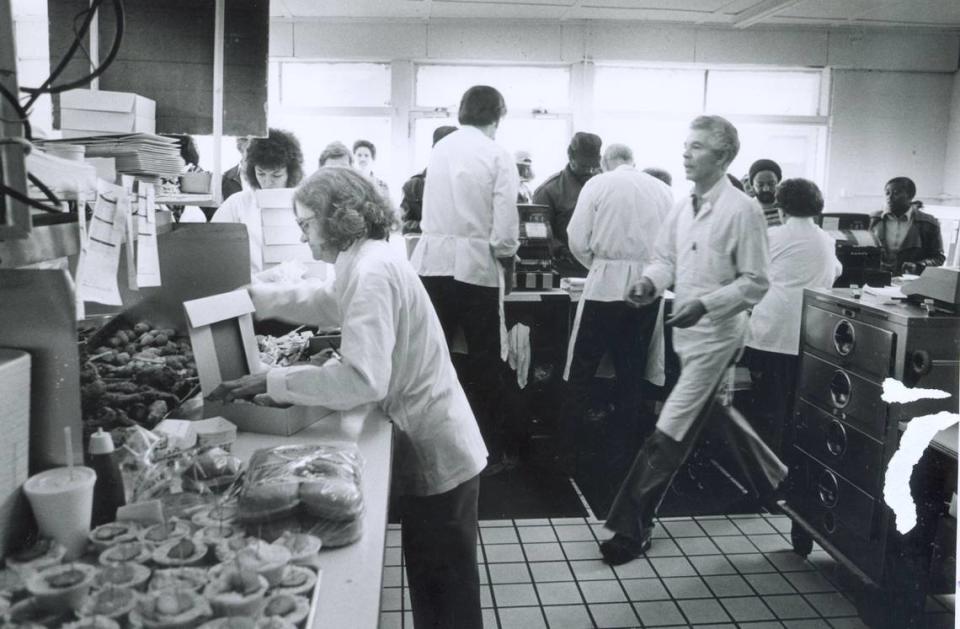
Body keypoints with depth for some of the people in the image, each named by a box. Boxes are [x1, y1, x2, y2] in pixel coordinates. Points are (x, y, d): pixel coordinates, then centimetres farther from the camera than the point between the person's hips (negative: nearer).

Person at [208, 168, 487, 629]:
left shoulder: (372, 270, -21)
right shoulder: (368, 260, 8)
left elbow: (363, 379, -31)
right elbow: (324, 302, 27)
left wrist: (271, 382, -24)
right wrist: (250, 296, 22)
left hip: (436, 456, -9)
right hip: (429, 448, 9)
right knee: (428, 582, 22)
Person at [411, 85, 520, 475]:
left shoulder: (439, 149, 8)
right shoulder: (498, 157, -6)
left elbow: (430, 209, 12)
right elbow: (505, 228, -12)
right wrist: (508, 264, 3)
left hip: (431, 261, 4)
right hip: (476, 266, -4)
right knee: (484, 363, 9)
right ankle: (488, 450, 19)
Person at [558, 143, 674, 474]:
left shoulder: (598, 184, 1)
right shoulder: (662, 189, 8)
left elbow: (577, 240, -3)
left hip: (605, 284, -3)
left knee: (582, 371, 6)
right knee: (632, 371, 16)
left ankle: (566, 450, 9)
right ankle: (624, 442, 25)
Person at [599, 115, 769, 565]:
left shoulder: (742, 211, -14)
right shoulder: (683, 207, 8)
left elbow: (755, 282, -13)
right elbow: (665, 258, 11)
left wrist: (706, 303, -25)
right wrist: (651, 281, -11)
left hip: (715, 333, -8)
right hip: (686, 330, 8)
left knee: (667, 436, -9)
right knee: (718, 421, 22)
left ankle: (629, 528, -2)